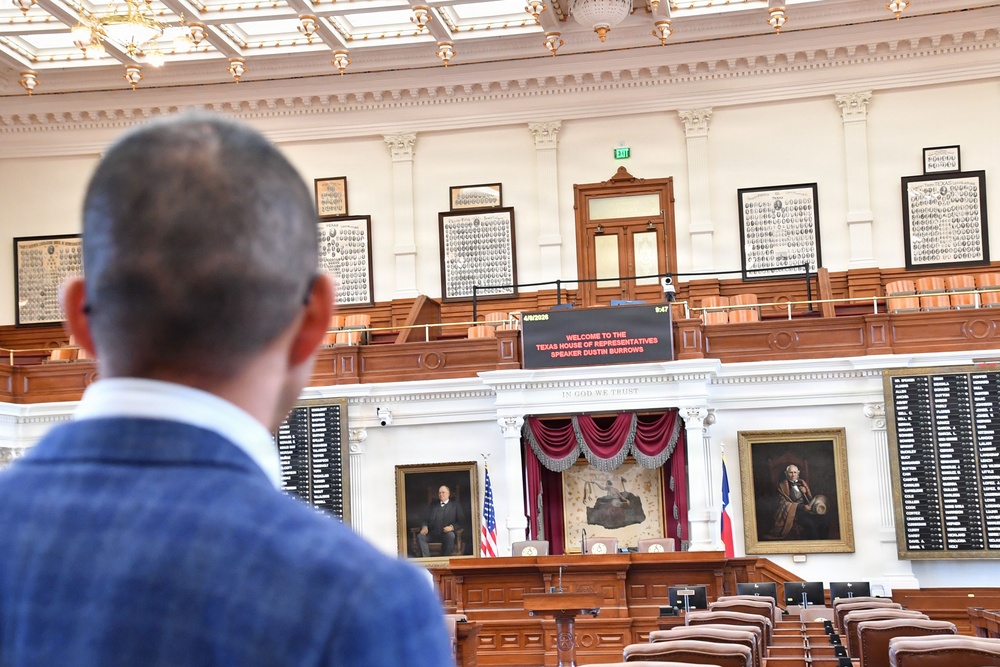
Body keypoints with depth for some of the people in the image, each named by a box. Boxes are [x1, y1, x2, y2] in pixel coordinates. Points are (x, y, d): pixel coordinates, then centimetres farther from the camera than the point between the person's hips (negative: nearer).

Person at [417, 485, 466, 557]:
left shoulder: (455, 506, 13)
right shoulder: (432, 505, 23)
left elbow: (461, 521, 3)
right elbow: (425, 519, 17)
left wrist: (452, 527, -17)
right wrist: (424, 527, -7)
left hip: (447, 533, -3)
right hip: (432, 534, 3)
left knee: (451, 535, -36)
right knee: (420, 536, -25)